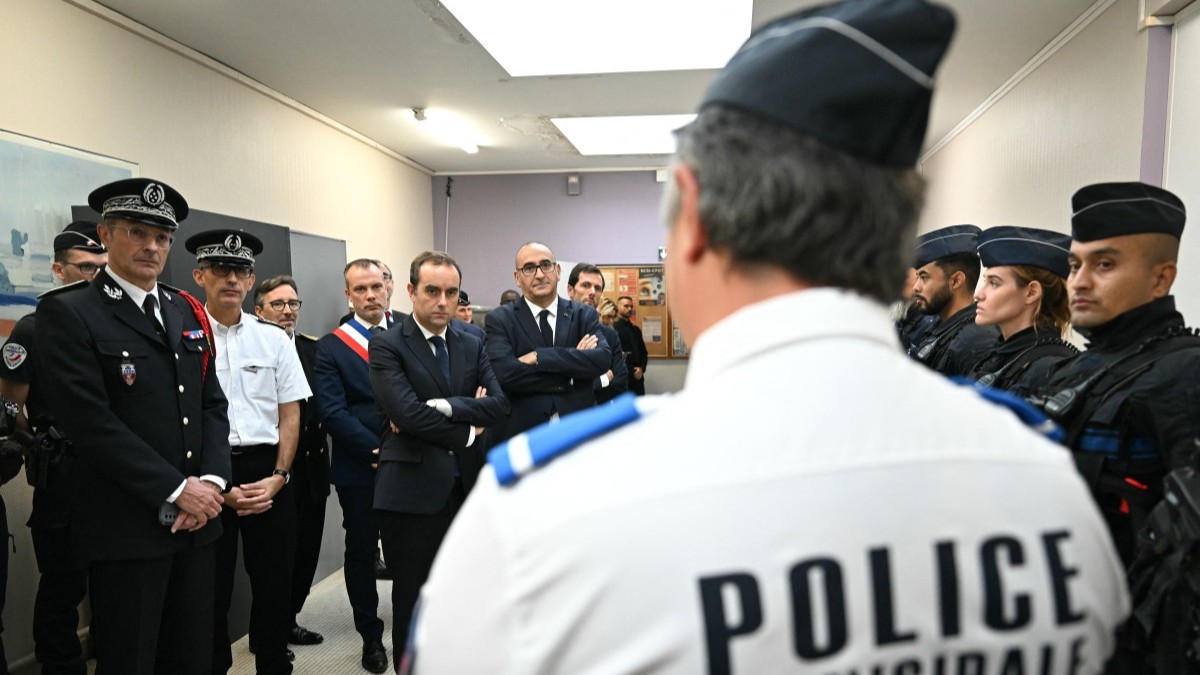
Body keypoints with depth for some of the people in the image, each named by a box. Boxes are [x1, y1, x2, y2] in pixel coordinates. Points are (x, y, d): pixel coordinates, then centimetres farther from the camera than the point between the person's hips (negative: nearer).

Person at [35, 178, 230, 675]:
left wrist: (212, 480, -6)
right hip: (126, 527, -5)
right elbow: (91, 422, -15)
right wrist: (175, 491, -16)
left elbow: (213, 404, 10)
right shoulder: (67, 312, -7)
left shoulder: (189, 312, 11)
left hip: (198, 520, 5)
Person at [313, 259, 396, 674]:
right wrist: (378, 449, -15)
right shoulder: (332, 346, -1)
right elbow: (333, 413, -8)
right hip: (360, 469, 0)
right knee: (362, 553, 12)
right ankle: (371, 636, 29)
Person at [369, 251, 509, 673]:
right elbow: (407, 414, -19)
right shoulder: (388, 347, -6)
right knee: (411, 601, 10)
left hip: (466, 487, 5)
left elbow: (500, 404, -4)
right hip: (413, 491, -4)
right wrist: (468, 431, -9)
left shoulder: (472, 345, 10)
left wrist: (443, 406, -16)